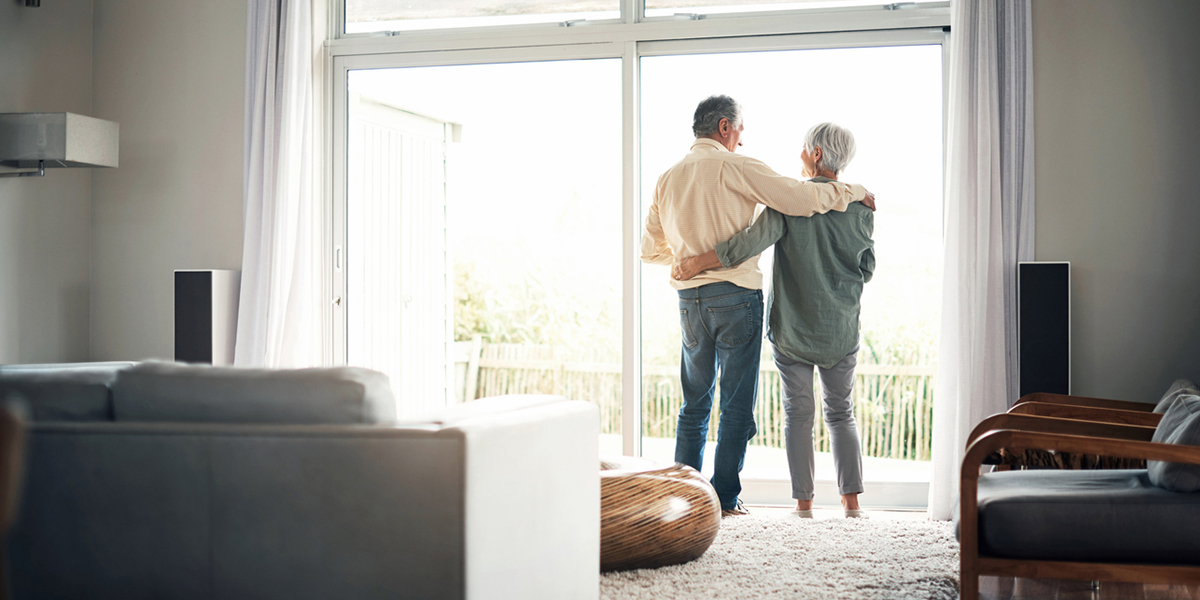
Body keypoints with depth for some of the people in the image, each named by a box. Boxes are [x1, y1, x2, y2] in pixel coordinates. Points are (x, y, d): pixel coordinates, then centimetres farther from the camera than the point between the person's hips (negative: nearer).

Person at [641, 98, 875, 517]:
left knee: (694, 404, 14)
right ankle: (724, 498, 4)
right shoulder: (735, 167, -6)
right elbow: (800, 198, -13)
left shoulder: (667, 178, 12)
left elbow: (650, 250, 17)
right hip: (736, 294, -5)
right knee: (737, 404, 2)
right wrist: (855, 192, 1)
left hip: (689, 300, 6)